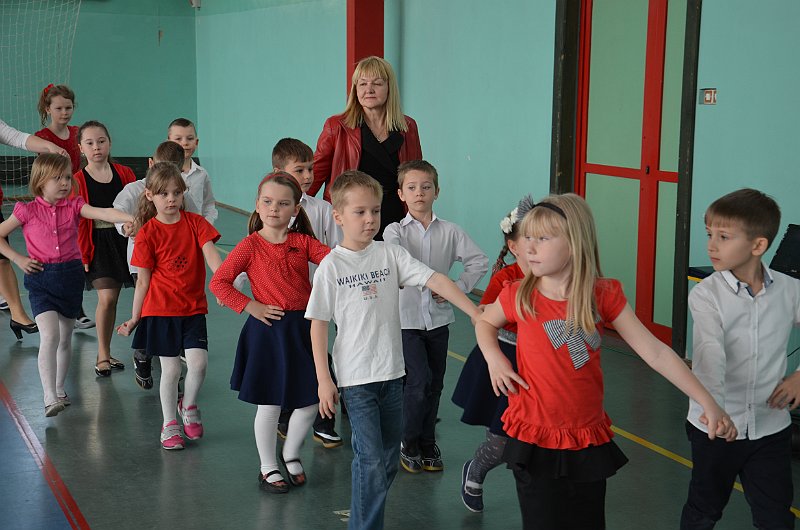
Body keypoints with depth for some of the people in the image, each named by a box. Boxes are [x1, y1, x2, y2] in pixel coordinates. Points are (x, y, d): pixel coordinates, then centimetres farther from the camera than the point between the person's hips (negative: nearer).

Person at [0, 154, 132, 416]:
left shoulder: (74, 206, 1)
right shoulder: (27, 211, -4)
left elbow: (103, 213, -16)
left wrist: (132, 218, -32)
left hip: (71, 275, 3)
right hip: (41, 278, -3)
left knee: (65, 338, 13)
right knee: (50, 336, -17)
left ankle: (59, 389, 30)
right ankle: (50, 397, -16)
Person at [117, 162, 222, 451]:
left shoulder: (195, 222, 0)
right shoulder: (148, 233, -6)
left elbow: (212, 256, -12)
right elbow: (143, 280, -1)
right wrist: (134, 318, 2)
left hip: (193, 308, 2)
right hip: (161, 309, -2)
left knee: (198, 362, -10)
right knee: (171, 368, 3)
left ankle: (188, 405, 19)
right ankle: (169, 424, 21)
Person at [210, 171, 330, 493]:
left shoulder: (303, 242, 5)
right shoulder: (250, 246, -6)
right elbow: (218, 282, -8)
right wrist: (250, 306, -12)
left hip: (303, 327, 4)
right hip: (268, 329, -4)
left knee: (310, 401, 8)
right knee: (270, 404, 5)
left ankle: (291, 454, 34)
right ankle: (268, 467, 24)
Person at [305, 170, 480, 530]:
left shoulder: (390, 253, 0)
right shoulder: (331, 266, -7)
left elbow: (434, 279, -7)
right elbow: (318, 324, -5)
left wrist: (475, 312, -19)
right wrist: (324, 380, -7)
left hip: (391, 372, 4)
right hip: (355, 378, -4)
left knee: (388, 458, 13)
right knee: (370, 460, -7)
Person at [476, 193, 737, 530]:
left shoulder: (604, 296, -8)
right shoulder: (519, 297, -8)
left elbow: (655, 352, -8)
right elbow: (485, 322, 13)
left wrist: (708, 403, -12)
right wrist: (494, 358, -7)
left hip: (589, 442, 1)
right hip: (535, 442, -1)